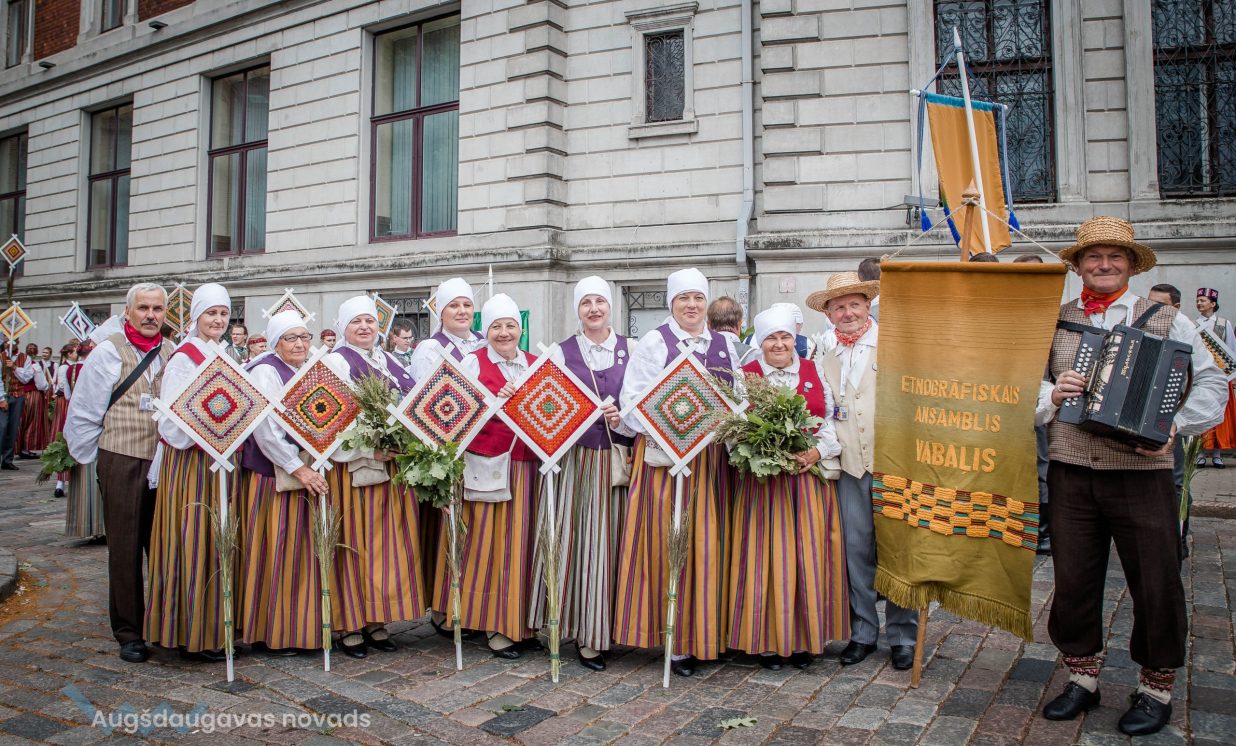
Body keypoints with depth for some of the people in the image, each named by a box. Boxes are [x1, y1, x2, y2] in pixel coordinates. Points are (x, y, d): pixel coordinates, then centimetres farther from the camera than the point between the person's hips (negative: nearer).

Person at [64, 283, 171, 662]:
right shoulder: (108, 353, -3)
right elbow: (81, 415, -1)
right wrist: (94, 461, 1)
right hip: (122, 464, -3)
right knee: (125, 549, 5)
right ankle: (129, 633, 16)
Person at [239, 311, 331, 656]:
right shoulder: (265, 371, -10)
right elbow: (265, 429, -19)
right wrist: (298, 468, -21)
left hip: (307, 474, 8)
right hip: (276, 476, -8)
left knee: (303, 553, 11)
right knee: (278, 553, -2)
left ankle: (301, 627, 20)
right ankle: (273, 632, 9)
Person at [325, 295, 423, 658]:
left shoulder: (390, 362, 16)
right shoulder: (335, 362, -2)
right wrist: (371, 448, -22)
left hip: (392, 466, 6)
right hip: (352, 466, -6)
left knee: (388, 542, 8)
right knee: (354, 542, 0)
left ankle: (375, 620, 18)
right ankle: (348, 624, 11)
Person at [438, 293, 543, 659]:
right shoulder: (473, 362, 1)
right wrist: (495, 399, -21)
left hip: (526, 467, 4)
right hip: (487, 465, -3)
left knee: (520, 543, 6)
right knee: (488, 544, -1)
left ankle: (520, 622, 17)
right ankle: (493, 624, 10)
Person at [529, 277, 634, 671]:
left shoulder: (631, 349, 7)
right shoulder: (562, 352, 5)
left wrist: (623, 418, -12)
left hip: (619, 458, 1)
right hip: (576, 457, 0)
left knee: (609, 543, 3)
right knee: (573, 541, -1)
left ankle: (598, 631, 17)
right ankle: (582, 632, 13)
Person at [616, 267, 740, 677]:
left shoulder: (724, 345, 14)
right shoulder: (654, 342, 0)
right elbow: (632, 397, -5)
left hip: (713, 458, 4)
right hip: (665, 455, -4)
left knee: (707, 544, 6)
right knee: (668, 543, -3)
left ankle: (703, 632, 19)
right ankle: (675, 641, 8)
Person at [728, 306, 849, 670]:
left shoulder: (814, 371, 10)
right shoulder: (746, 375, 3)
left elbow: (831, 421, 8)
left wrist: (817, 452, -10)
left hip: (811, 479, 2)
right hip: (762, 481, -2)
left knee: (808, 556, 4)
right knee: (765, 557, 0)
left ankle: (804, 639, 18)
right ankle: (768, 640, 12)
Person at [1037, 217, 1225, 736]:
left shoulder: (1164, 319, 4)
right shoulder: (1056, 321, 9)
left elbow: (1211, 382, 4)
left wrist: (1175, 426, -10)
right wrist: (1052, 393, -11)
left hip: (1142, 471, -1)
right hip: (1071, 472, 2)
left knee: (1156, 582, 5)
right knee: (1073, 578, 9)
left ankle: (1156, 688, 26)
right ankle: (1082, 678, 28)